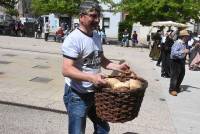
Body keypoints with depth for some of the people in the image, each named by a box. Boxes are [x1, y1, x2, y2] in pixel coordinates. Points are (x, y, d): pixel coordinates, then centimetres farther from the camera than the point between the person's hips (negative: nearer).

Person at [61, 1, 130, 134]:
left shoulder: (97, 37, 5)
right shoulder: (74, 39, -21)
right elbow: (67, 70, -28)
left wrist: (118, 67, 0)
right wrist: (91, 77, -40)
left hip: (95, 93, 8)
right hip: (77, 96, -8)